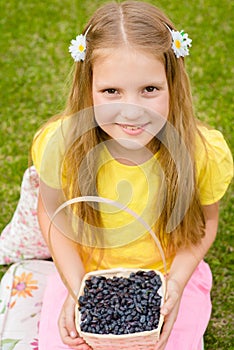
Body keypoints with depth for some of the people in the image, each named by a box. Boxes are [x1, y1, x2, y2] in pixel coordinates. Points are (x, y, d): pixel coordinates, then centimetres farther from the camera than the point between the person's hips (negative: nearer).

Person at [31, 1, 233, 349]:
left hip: (169, 276, 0)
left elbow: (205, 221, -5)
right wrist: (76, 290, -14)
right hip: (85, 273, 0)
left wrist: (176, 284, -17)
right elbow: (52, 214, -5)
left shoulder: (203, 153, -24)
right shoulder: (61, 144, -23)